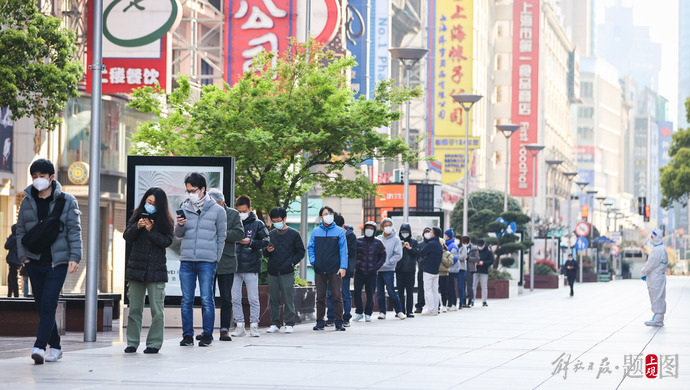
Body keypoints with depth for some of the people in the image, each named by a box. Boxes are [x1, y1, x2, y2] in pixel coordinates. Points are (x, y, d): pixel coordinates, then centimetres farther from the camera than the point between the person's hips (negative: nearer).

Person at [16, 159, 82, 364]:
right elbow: (20, 231, 12)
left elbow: (74, 230, -1)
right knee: (42, 306, 7)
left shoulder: (67, 201, 1)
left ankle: (40, 347, -17)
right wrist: (23, 256, 2)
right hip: (35, 262, 4)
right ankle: (55, 347, 18)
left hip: (57, 262, -4)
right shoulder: (27, 202, 9)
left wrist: (74, 257, -9)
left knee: (48, 304, -13)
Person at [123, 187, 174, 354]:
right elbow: (127, 237, 5)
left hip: (156, 269, -3)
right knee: (134, 308, 5)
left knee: (157, 309, -4)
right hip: (136, 268, 3)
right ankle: (132, 343, 11)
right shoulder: (137, 216, 11)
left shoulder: (165, 220, 2)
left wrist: (151, 231, -17)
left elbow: (167, 241, -8)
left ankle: (154, 343, 2)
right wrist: (137, 227, -12)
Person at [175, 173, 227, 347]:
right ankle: (187, 335, 10)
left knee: (207, 299, -3)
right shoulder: (185, 208, 11)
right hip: (186, 261, 3)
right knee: (186, 300, 4)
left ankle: (207, 335, 5)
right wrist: (180, 225, -8)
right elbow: (178, 234, 14)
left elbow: (221, 236, 8)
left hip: (207, 262, -3)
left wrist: (216, 259, 4)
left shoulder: (217, 210, 3)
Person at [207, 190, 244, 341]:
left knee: (226, 298, 3)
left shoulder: (233, 214, 3)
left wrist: (222, 234, -18)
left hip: (226, 263, -1)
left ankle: (225, 330, 7)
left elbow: (240, 233, -7)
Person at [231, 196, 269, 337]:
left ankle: (254, 325, 7)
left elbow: (265, 242, 1)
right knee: (235, 299, 3)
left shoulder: (258, 224, 4)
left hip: (251, 266, -2)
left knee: (253, 299, 0)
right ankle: (240, 326, 10)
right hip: (234, 266, 2)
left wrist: (250, 242, -13)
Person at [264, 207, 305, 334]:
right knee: (273, 299, 5)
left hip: (287, 272, -4)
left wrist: (291, 262, -8)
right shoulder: (271, 234, 12)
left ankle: (289, 324, 2)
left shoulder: (294, 234, 2)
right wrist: (267, 251, -4)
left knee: (288, 299, -4)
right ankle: (275, 324, 12)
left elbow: (301, 252, 4)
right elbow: (265, 253, 19)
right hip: (272, 271, 4)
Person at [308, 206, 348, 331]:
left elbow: (343, 250, 1)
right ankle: (320, 321, 12)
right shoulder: (316, 231, 10)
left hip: (335, 270, -2)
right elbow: (311, 247, 15)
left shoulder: (339, 231, 4)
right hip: (319, 270, 2)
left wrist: (343, 267, -7)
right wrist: (312, 261, -1)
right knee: (320, 297, 5)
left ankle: (339, 322, 1)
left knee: (337, 296, -4)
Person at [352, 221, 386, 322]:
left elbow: (383, 256, 13)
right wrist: (355, 265, -2)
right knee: (357, 292, -5)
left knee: (370, 294, 0)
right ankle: (359, 313, 7)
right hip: (359, 272, 0)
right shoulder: (358, 241, 5)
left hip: (372, 272, 0)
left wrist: (377, 266, 0)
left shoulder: (378, 243, 6)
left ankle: (368, 314, 10)